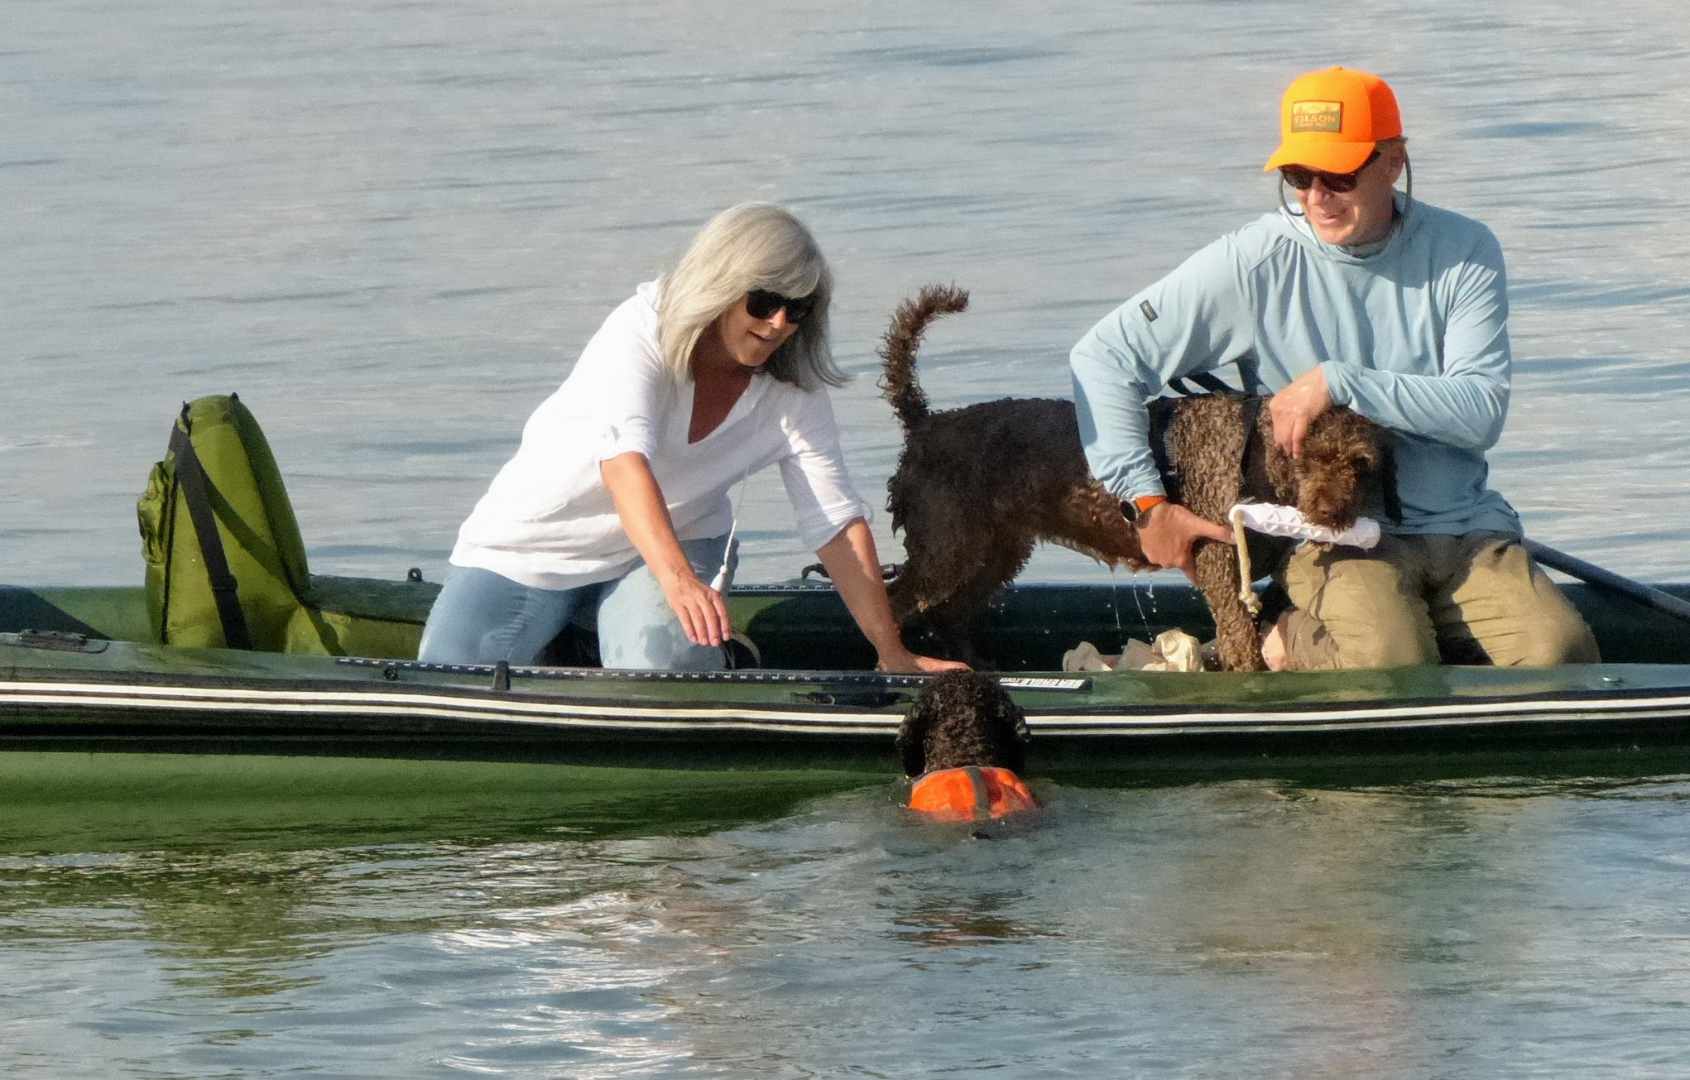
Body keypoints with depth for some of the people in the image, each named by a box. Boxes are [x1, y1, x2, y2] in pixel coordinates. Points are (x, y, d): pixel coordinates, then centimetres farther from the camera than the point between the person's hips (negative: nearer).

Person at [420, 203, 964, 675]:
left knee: (669, 668, -28)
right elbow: (625, 456, -42)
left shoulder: (792, 395, -13)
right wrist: (678, 579, -57)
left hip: (670, 543, 2)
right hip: (535, 542, -2)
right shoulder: (642, 331, -26)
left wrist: (892, 653, -21)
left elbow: (837, 522, -13)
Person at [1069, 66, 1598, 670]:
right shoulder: (1256, 263, -2)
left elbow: (1482, 411, -9)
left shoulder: (1462, 253, 2)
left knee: (1563, 653, -24)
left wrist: (1341, 382, -18)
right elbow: (1104, 357, -2)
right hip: (1332, 538, -3)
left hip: (1467, 528, 3)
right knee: (1387, 665, -34)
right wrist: (1148, 501, -9)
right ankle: (1294, 642, 0)